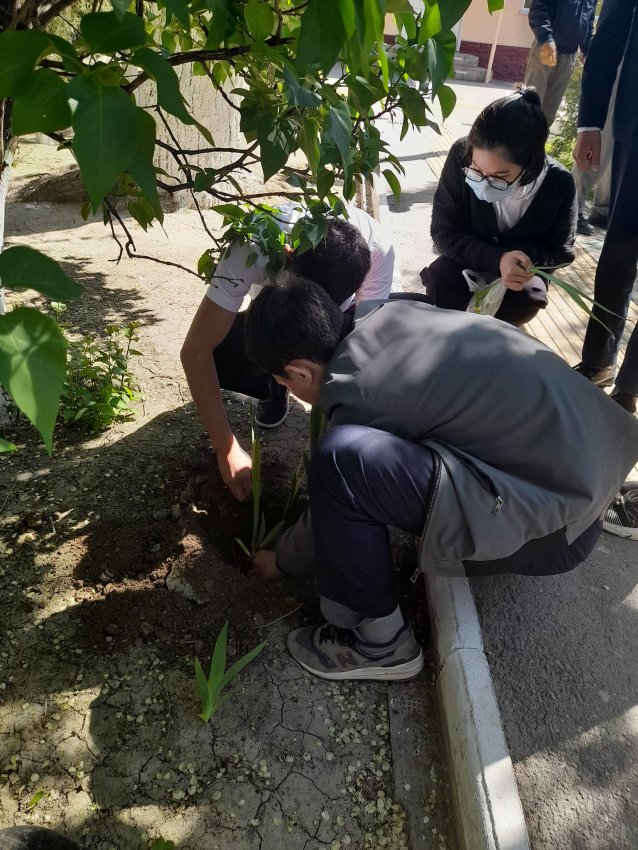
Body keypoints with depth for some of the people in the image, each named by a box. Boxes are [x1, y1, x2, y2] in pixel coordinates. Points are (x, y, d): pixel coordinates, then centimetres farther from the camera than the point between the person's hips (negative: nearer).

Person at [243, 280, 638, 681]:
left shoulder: (360, 399, -19)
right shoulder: (385, 314, 2)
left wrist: (281, 561, 17)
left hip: (558, 523, -9)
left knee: (341, 460, -24)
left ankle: (380, 641, -2)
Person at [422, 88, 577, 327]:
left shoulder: (558, 184, -25)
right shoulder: (460, 157, -26)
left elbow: (561, 251, -11)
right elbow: (444, 231, -22)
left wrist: (525, 257, -33)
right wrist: (497, 259, -38)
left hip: (524, 270, 0)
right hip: (470, 258, 0)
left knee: (524, 301, -31)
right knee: (439, 281, -30)